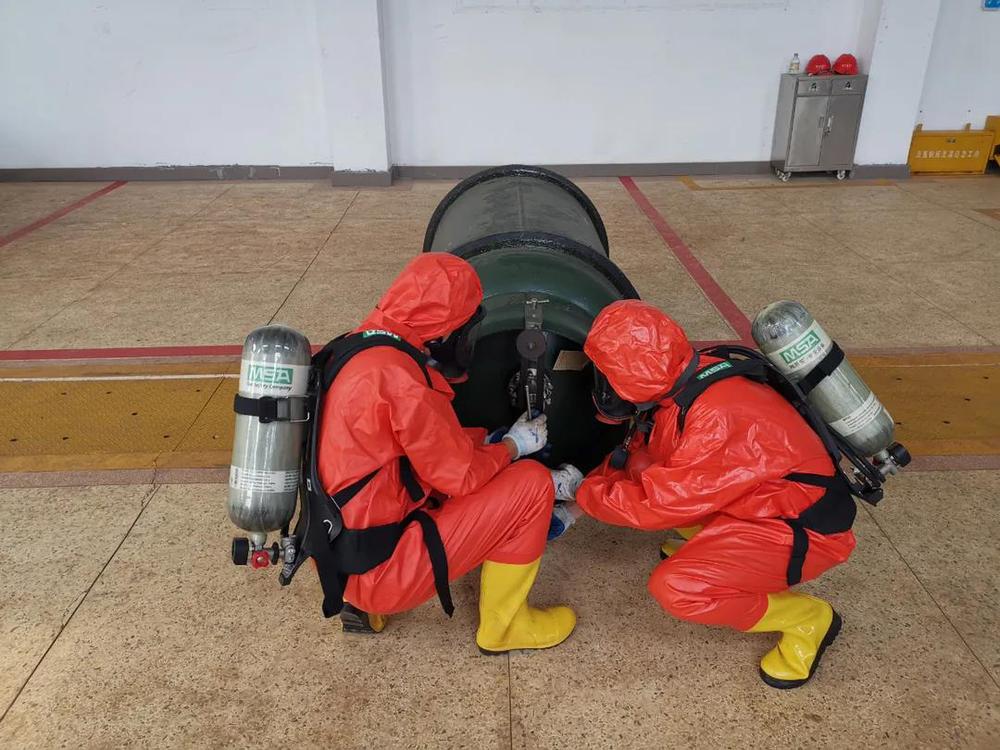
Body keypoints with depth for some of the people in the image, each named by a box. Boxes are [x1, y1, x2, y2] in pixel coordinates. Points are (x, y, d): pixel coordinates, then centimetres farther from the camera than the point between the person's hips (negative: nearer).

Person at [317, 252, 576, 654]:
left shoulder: (352, 350, 4)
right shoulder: (400, 377, -24)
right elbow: (461, 475, -14)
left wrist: (490, 439, 14)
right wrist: (514, 446, 4)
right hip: (378, 572, -9)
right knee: (531, 484, -6)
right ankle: (503, 626, 14)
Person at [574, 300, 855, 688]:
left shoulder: (717, 418, -32)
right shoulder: (684, 387, -6)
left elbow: (658, 503, -25)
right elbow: (637, 455, 7)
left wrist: (584, 489, -11)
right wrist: (575, 506, 2)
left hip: (804, 529, -8)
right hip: (760, 501, 8)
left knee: (675, 588, -23)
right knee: (644, 475, 1)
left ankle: (805, 618, -1)